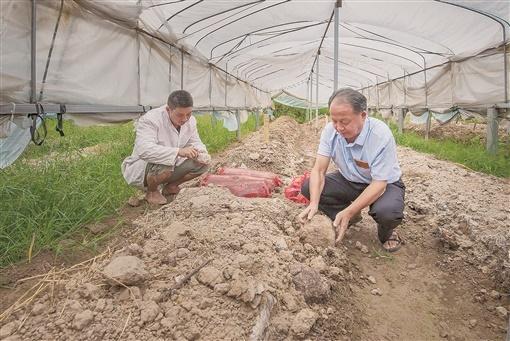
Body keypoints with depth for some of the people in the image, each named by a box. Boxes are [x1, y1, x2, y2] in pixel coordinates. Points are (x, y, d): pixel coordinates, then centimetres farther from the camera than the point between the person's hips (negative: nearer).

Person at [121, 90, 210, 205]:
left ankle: (171, 186, 12)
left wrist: (200, 153, -21)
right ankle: (151, 191, -4)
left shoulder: (190, 121, -6)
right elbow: (145, 149, -42)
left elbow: (195, 142, 5)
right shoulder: (150, 120, -28)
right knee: (164, 165, -38)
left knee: (202, 164, -9)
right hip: (140, 168, -6)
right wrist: (178, 151, -51)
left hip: (172, 166, 6)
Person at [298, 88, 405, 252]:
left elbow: (379, 183, -29)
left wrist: (348, 212, -38)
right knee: (308, 188, -15)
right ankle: (350, 219, 5)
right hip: (349, 181, 5)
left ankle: (386, 232, 3)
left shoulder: (381, 135, -31)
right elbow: (319, 170, -18)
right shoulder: (330, 130, -18)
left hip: (385, 183, -4)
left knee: (388, 212, -37)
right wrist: (314, 204, -36)